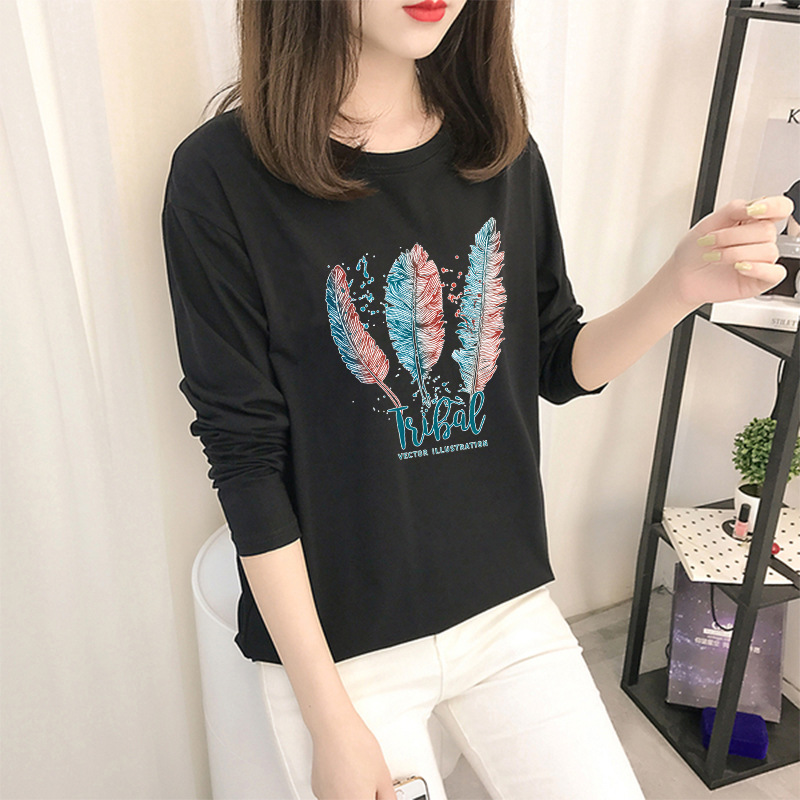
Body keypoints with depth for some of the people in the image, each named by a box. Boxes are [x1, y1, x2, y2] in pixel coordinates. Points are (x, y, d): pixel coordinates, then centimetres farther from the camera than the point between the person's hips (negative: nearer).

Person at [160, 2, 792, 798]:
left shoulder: (500, 147, -1)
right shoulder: (222, 176, -16)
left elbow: (560, 367, 6)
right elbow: (246, 463, -14)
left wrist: (680, 287, -15)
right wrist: (330, 722, -10)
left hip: (508, 604, 4)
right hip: (339, 640, -3)